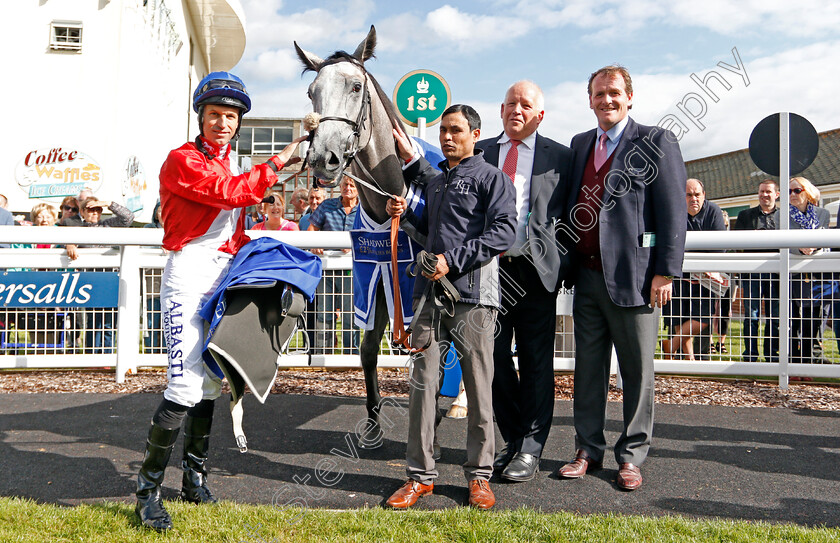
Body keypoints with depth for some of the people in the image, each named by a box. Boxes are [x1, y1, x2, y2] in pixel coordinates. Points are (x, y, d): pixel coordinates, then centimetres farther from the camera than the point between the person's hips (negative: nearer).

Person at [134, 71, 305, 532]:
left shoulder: (229, 166, 19)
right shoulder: (183, 160, -6)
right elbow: (232, 193, -22)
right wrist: (280, 160, -17)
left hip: (223, 277, 8)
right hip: (188, 277, -8)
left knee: (210, 385, 12)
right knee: (185, 386, -15)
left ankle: (194, 478, 25)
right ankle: (148, 490, -2)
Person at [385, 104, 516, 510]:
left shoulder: (490, 176, 2)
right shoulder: (435, 179, 23)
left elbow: (503, 230, -10)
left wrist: (454, 260, -16)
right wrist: (404, 213, 13)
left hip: (473, 296, -5)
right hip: (429, 291, 6)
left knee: (478, 385, 1)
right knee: (423, 382, 3)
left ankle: (479, 475, 13)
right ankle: (420, 475, 12)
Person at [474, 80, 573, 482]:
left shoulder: (559, 156, 6)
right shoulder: (480, 151, 12)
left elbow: (567, 218, 4)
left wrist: (565, 266, -4)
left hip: (537, 269, -2)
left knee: (536, 361, 2)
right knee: (495, 357, 7)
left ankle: (531, 448, 13)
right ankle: (513, 438, 23)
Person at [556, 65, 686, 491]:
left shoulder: (656, 142, -1)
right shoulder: (580, 145, 16)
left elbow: (673, 212, -7)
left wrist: (665, 272, -12)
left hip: (633, 277, -5)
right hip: (587, 276, 5)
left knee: (637, 371, 5)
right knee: (588, 367, 11)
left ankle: (631, 456, 18)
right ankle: (588, 450, 23)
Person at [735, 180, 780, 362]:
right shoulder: (745, 215, 12)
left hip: (776, 274, 1)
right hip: (752, 272, -1)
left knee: (775, 317, 4)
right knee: (751, 316, -1)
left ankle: (772, 355, 13)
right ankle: (750, 356, 5)